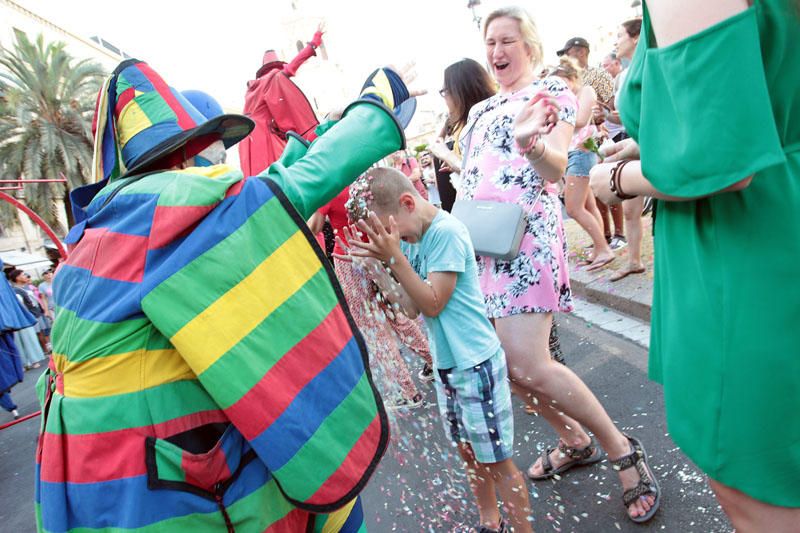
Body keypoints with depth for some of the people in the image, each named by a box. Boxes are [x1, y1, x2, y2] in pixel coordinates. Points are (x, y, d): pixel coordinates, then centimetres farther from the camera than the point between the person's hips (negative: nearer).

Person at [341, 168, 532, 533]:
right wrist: (374, 269, -7)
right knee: (469, 453, 22)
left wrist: (394, 256, -25)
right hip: (445, 365, 8)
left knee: (496, 461, 6)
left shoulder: (446, 232, -19)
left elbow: (432, 304, -20)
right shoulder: (412, 238, 3)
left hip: (476, 365, -8)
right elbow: (412, 307, 2)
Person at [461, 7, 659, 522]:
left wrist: (530, 141, -31)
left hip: (526, 234, -7)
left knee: (528, 366, -16)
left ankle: (623, 450, 7)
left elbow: (555, 169, -9)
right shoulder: (480, 110, 24)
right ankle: (575, 442, 30)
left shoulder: (553, 90, 5)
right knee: (504, 362, 8)